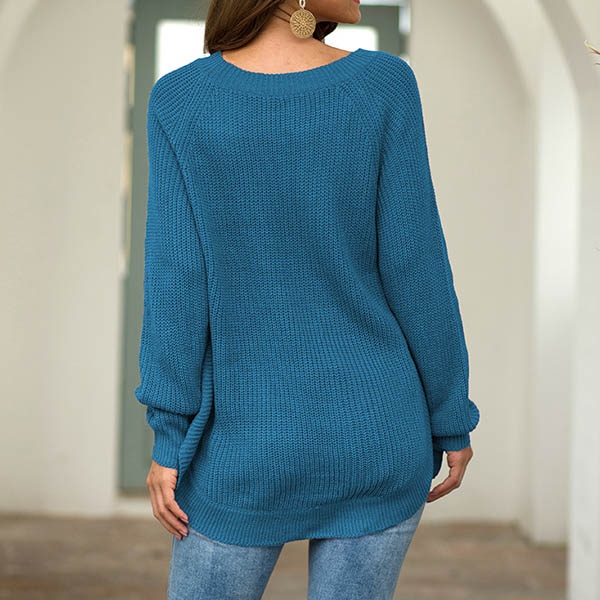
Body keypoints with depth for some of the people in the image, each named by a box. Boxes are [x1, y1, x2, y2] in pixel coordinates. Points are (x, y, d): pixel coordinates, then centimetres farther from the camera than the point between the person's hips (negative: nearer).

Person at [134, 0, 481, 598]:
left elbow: (177, 279, -11)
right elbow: (415, 271, -9)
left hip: (247, 446, 0)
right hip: (372, 434, 1)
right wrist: (452, 419, 2)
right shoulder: (383, 84, -10)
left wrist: (169, 440, -4)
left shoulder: (177, 100, -9)